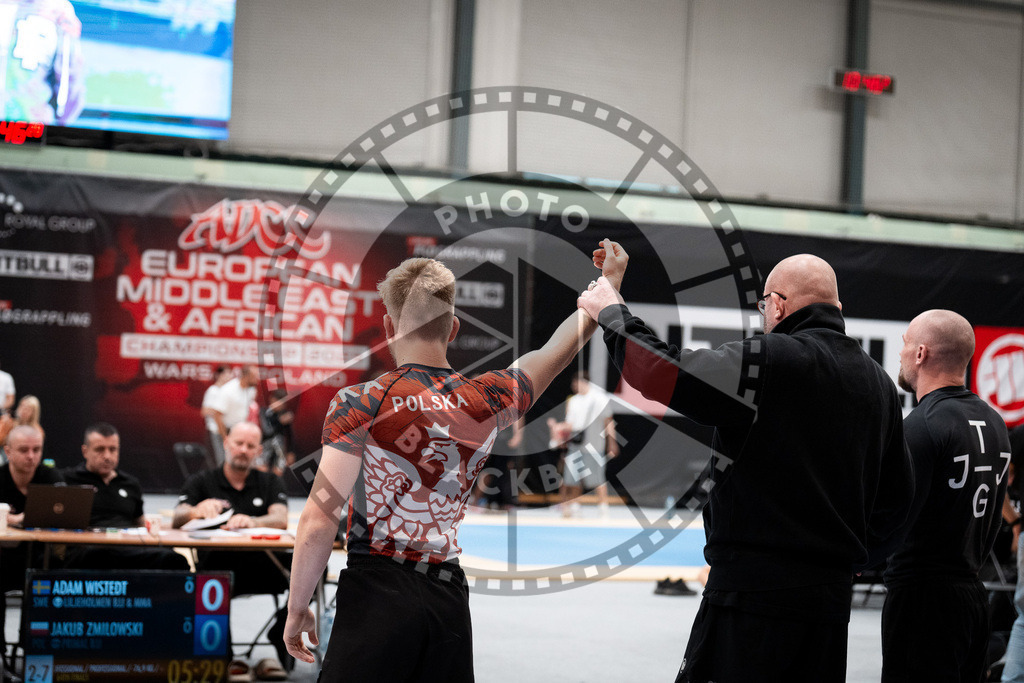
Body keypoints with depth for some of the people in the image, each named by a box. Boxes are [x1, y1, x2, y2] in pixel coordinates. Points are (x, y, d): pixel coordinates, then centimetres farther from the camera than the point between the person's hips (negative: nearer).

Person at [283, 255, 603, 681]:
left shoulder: (361, 404, -7)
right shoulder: (489, 399, 6)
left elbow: (318, 522, -10)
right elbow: (558, 350, 25)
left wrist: (297, 607, 1)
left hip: (377, 595, -4)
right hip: (450, 597, 5)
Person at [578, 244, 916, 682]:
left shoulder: (772, 359, -11)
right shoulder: (879, 384, 13)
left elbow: (661, 373, -15)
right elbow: (897, 495, 19)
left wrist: (612, 313, 1)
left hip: (754, 592, -7)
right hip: (833, 597, 8)